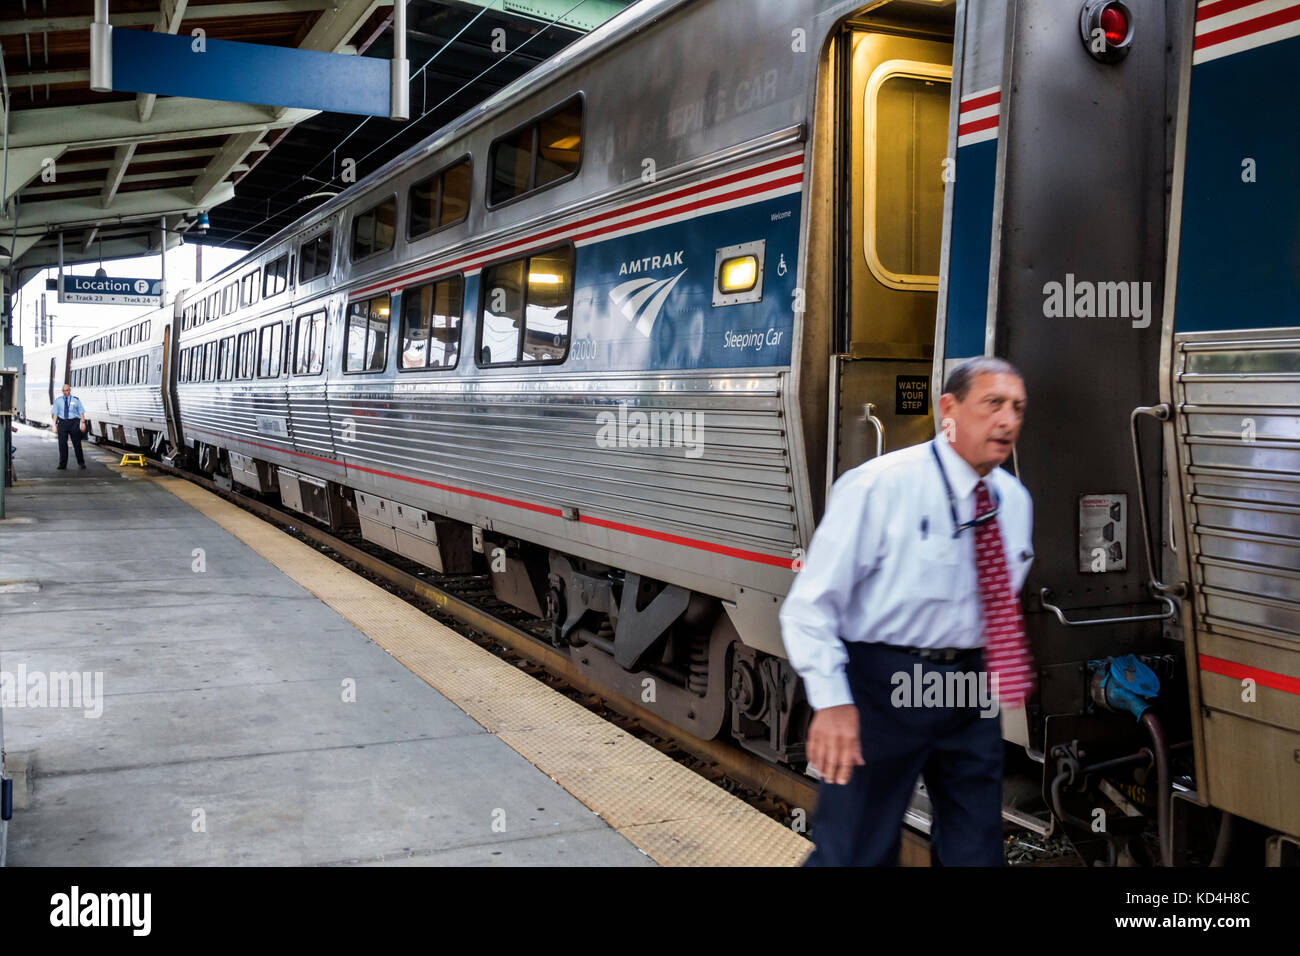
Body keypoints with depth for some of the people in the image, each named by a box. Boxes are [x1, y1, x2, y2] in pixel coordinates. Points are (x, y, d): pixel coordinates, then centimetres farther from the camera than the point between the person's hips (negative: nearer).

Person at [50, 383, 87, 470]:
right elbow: (54, 413, 5)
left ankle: (81, 463, 10)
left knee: (77, 443, 0)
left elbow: (81, 412, 4)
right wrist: (54, 423, -7)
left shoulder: (76, 400, 7)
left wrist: (83, 423, -7)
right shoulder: (58, 400, 9)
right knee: (62, 443, -2)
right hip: (62, 422, 1)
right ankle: (62, 464, 4)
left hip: (74, 422, -1)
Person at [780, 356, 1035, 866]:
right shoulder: (881, 486, -14)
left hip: (970, 690, 6)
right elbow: (812, 601, -15)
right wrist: (833, 702, -20)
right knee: (857, 852, 2)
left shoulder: (1015, 500, 7)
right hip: (882, 687, -6)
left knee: (976, 850, 15)